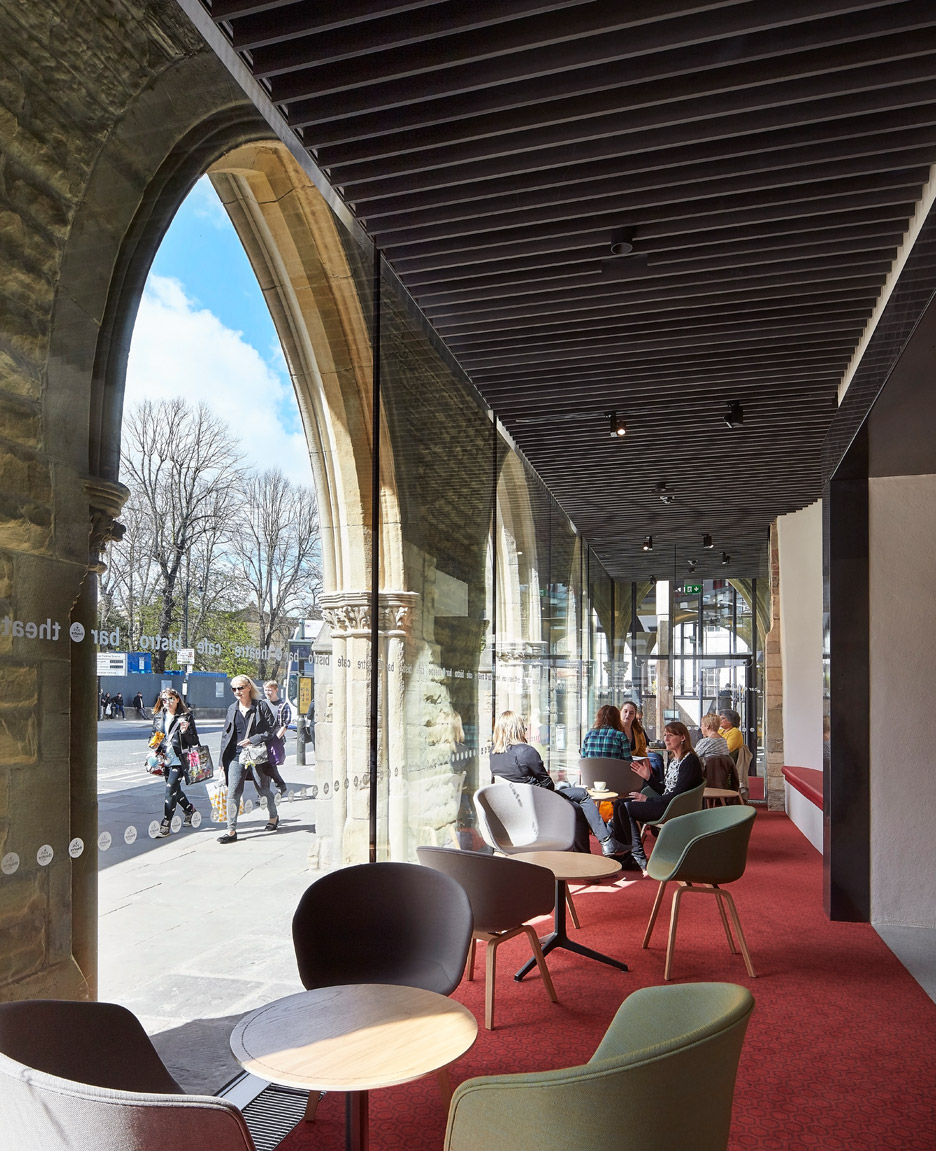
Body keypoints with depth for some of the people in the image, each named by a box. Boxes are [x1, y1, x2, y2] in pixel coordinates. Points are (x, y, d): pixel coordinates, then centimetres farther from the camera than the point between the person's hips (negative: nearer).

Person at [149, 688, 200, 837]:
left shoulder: (186, 717, -5)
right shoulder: (158, 717, 10)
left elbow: (194, 741, -4)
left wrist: (185, 731, -22)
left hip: (179, 759, -6)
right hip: (165, 759, 6)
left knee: (171, 789, -11)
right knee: (175, 789, 16)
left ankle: (166, 825, -5)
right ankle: (190, 809, 41)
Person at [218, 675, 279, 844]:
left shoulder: (261, 706, -4)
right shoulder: (232, 709, 9)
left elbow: (272, 728, -6)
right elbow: (226, 734, 12)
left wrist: (253, 740, -15)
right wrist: (223, 760, 8)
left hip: (257, 755, -3)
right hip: (236, 755, 3)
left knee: (264, 790, 11)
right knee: (232, 793, -6)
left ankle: (273, 817, 36)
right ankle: (231, 830, -2)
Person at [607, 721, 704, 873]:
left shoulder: (690, 760, -12)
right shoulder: (673, 759, 17)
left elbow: (678, 793, -19)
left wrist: (648, 799, -15)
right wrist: (648, 777, 3)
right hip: (666, 804, 10)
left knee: (626, 808, -18)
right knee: (619, 803, -2)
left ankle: (639, 859, -9)